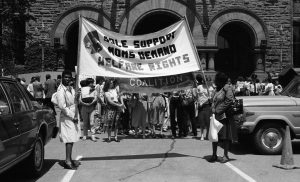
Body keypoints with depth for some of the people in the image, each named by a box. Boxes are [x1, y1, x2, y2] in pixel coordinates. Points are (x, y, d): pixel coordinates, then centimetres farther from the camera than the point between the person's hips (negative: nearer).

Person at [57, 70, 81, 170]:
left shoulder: (71, 89, 12)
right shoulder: (61, 90, -14)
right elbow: (61, 106, -18)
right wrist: (72, 116, -17)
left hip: (73, 116, 8)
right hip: (66, 117, -8)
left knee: (72, 139, 12)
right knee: (70, 139, -8)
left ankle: (69, 159, 21)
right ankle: (67, 161, -4)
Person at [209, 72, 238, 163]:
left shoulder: (227, 88, -9)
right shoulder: (218, 89, 17)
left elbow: (229, 100, -17)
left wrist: (219, 111, -16)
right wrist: (213, 110, 4)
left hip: (224, 116, -8)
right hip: (215, 116, 8)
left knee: (225, 136, 1)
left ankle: (225, 156, 10)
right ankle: (214, 155, 16)